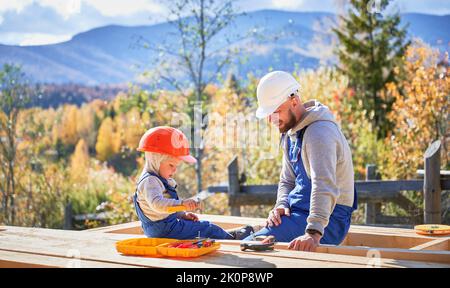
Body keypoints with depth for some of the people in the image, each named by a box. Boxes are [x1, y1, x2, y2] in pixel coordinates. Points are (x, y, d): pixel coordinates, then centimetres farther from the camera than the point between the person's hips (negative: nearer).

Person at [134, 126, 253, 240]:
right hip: (164, 229, -10)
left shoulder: (158, 179, 14)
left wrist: (183, 215, 10)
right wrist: (182, 203, -49)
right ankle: (231, 238, 13)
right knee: (207, 228, -2)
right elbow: (157, 204, -40)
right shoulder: (149, 181, -22)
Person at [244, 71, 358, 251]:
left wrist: (314, 233, -42)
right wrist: (281, 206, -6)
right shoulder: (290, 131, 12)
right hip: (299, 212, 9)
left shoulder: (319, 132, -20)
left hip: (329, 219, -9)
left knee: (248, 247, -24)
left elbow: (324, 186, -32)